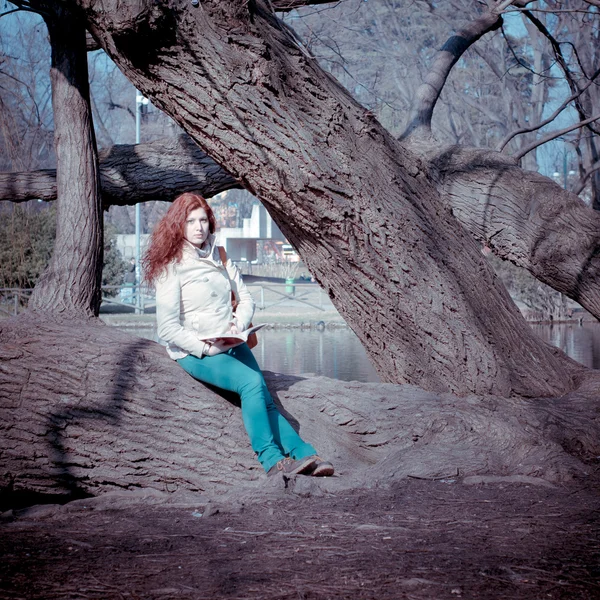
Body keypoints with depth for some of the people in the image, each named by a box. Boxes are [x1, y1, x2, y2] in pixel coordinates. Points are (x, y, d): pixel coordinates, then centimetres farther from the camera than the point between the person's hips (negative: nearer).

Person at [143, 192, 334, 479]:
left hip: (232, 345, 6)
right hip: (194, 353, -5)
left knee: (263, 397, -18)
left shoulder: (219, 258, 13)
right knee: (251, 382, -30)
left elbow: (245, 298, 19)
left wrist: (240, 323, -2)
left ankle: (304, 455, -29)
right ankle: (271, 460, -30)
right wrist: (207, 348, -17)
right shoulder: (171, 269, -7)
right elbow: (168, 329, -12)